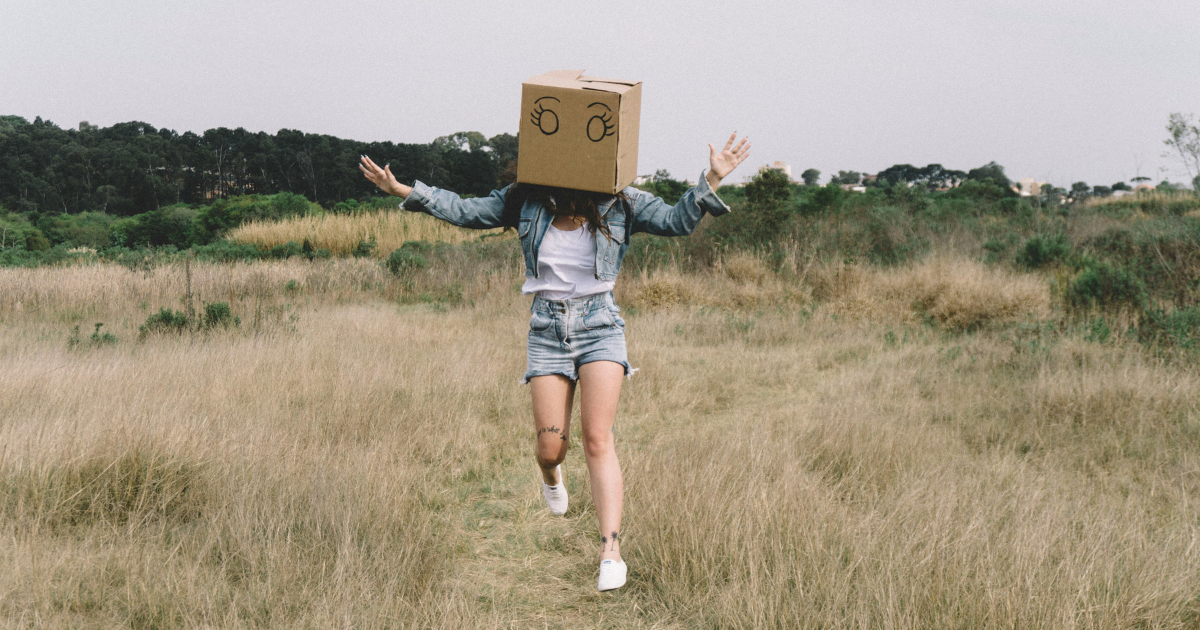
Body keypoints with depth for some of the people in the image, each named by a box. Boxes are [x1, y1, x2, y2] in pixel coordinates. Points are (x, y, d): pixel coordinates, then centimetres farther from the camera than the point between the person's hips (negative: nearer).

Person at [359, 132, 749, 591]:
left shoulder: (621, 206, -3)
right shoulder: (526, 202, 0)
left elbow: (676, 220, -10)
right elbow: (465, 211, 5)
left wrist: (711, 181, -24)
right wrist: (401, 190, -2)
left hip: (599, 327, -1)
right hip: (548, 330, 2)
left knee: (598, 439, -13)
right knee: (551, 446, 0)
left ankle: (610, 550, -14)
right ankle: (550, 475, 41)